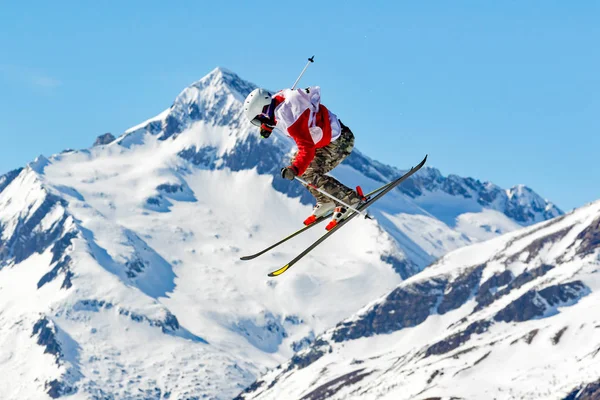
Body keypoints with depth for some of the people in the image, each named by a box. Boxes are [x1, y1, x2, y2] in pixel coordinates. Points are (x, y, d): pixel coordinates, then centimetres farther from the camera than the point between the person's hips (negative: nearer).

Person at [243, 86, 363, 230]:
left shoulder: (292, 121, -34)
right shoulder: (277, 99, -8)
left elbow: (307, 149, -39)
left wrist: (295, 169, -53)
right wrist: (267, 126, 18)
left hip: (340, 142, -10)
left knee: (310, 174, -15)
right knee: (296, 162, 11)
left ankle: (351, 199, 0)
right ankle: (327, 201, 19)